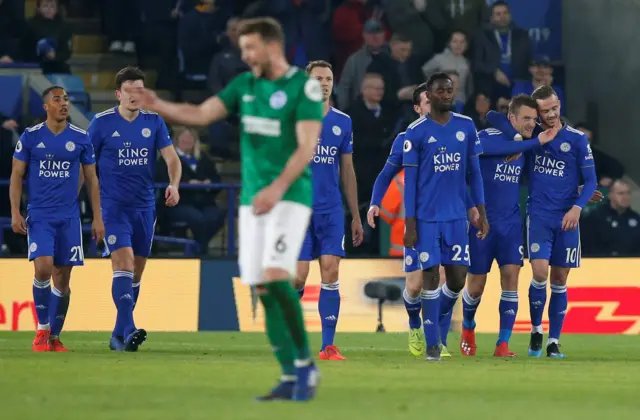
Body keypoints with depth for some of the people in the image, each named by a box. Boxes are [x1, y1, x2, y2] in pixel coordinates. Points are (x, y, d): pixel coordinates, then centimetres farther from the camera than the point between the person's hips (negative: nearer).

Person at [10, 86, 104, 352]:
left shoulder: (81, 138, 4)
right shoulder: (30, 137, 0)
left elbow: (91, 180, 10)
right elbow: (16, 176, 4)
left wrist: (97, 218, 5)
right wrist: (15, 213, -7)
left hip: (69, 217, 2)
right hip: (39, 216, -2)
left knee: (62, 278, 2)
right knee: (43, 268, -18)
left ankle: (55, 336, 14)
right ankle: (42, 329, -3)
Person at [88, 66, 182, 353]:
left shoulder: (154, 122, 4)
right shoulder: (102, 122, -4)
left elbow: (171, 157, -2)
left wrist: (174, 184, -21)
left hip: (145, 207, 4)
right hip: (114, 206, -4)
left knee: (136, 272, 8)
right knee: (124, 262, -19)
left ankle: (119, 335, 19)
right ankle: (129, 331, -26)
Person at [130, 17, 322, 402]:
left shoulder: (304, 87, -8)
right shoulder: (245, 85, 11)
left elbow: (307, 146, -15)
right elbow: (200, 114, 7)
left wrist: (277, 188, -26)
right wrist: (157, 105, -8)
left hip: (290, 197, -6)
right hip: (253, 199, 6)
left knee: (275, 277, -21)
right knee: (263, 290, 1)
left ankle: (306, 362, -6)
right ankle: (291, 378, 7)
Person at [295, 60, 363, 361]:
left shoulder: (343, 122, 10)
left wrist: (356, 217, 14)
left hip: (331, 212, 3)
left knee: (331, 273, -6)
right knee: (297, 277, -5)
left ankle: (328, 346, -4)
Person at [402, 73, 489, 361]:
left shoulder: (466, 127, 6)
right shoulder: (416, 132, -4)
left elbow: (474, 172, 12)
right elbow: (410, 180, -3)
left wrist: (482, 213, 8)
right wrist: (410, 225, -7)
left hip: (457, 216, 3)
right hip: (427, 217, -3)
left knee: (458, 278, 2)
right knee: (431, 276, -5)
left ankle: (438, 322, 28)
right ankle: (432, 342, 2)